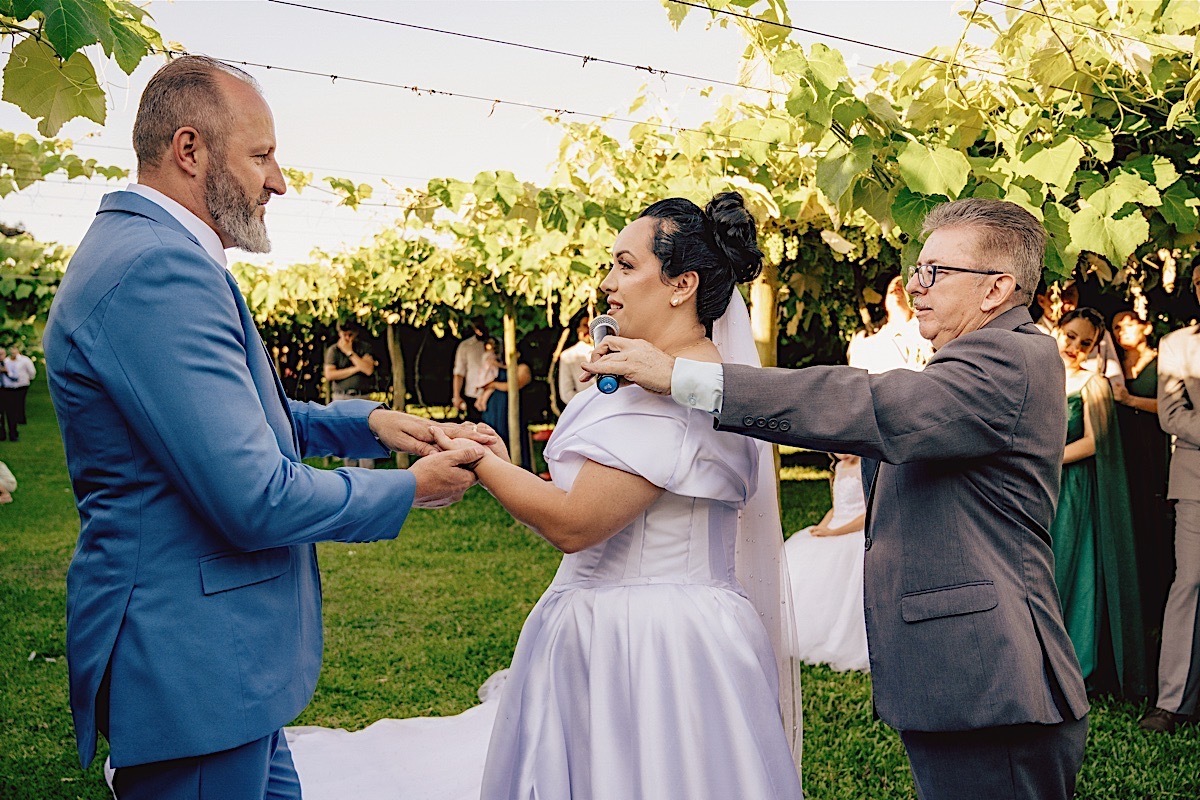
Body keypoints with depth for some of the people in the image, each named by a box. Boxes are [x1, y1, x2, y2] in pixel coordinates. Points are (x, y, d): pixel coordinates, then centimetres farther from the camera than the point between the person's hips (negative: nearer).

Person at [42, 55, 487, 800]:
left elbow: (246, 419, 22)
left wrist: (366, 422, 8)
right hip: (194, 669, -10)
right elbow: (255, 499, -25)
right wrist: (410, 489, -10)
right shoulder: (159, 267, -23)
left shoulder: (146, 250, 13)